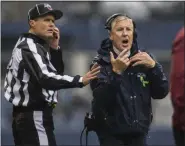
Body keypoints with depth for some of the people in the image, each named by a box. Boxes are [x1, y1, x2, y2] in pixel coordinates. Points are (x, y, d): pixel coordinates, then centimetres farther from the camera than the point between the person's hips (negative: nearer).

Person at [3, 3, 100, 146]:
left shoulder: (36, 45, 17)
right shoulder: (29, 47, -16)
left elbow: (56, 72, 18)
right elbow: (45, 78, -30)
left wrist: (55, 47, 4)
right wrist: (79, 81, -39)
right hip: (34, 116, -11)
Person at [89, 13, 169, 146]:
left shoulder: (143, 58, 6)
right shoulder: (101, 62, -6)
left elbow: (161, 93, 2)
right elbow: (101, 99, -18)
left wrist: (153, 66, -12)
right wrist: (116, 72, -29)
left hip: (139, 133, 4)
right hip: (111, 133, -3)